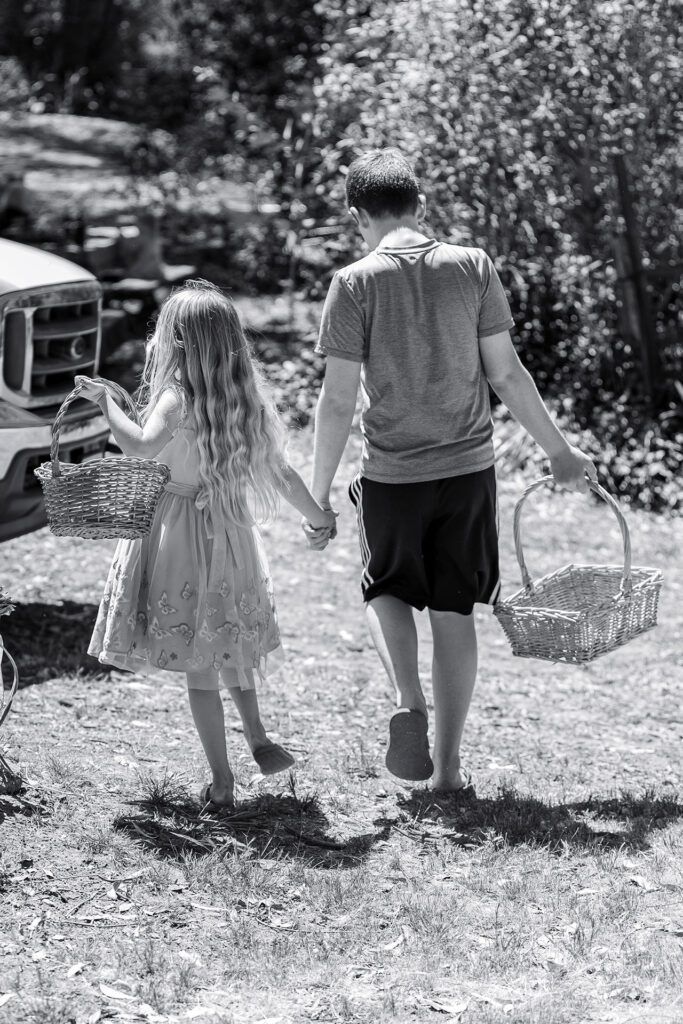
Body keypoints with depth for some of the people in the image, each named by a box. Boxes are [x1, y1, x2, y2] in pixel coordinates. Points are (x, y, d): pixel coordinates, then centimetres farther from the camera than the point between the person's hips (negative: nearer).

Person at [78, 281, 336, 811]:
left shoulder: (178, 397, -15)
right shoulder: (245, 402, 2)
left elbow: (142, 445, -32)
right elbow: (281, 473, 5)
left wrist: (105, 399, -20)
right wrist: (320, 517, 18)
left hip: (184, 537, -6)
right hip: (232, 534, 6)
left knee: (198, 664, 1)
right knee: (229, 645, 26)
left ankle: (222, 781, 4)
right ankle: (258, 739, 29)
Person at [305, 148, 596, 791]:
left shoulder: (355, 283, -9)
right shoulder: (473, 267, -2)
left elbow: (338, 399, -9)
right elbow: (506, 374, 0)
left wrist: (319, 493, -1)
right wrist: (558, 451, 12)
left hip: (391, 473, -2)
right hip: (468, 470, 2)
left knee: (386, 590, 21)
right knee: (453, 610, 11)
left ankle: (407, 701, -5)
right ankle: (447, 764, 17)